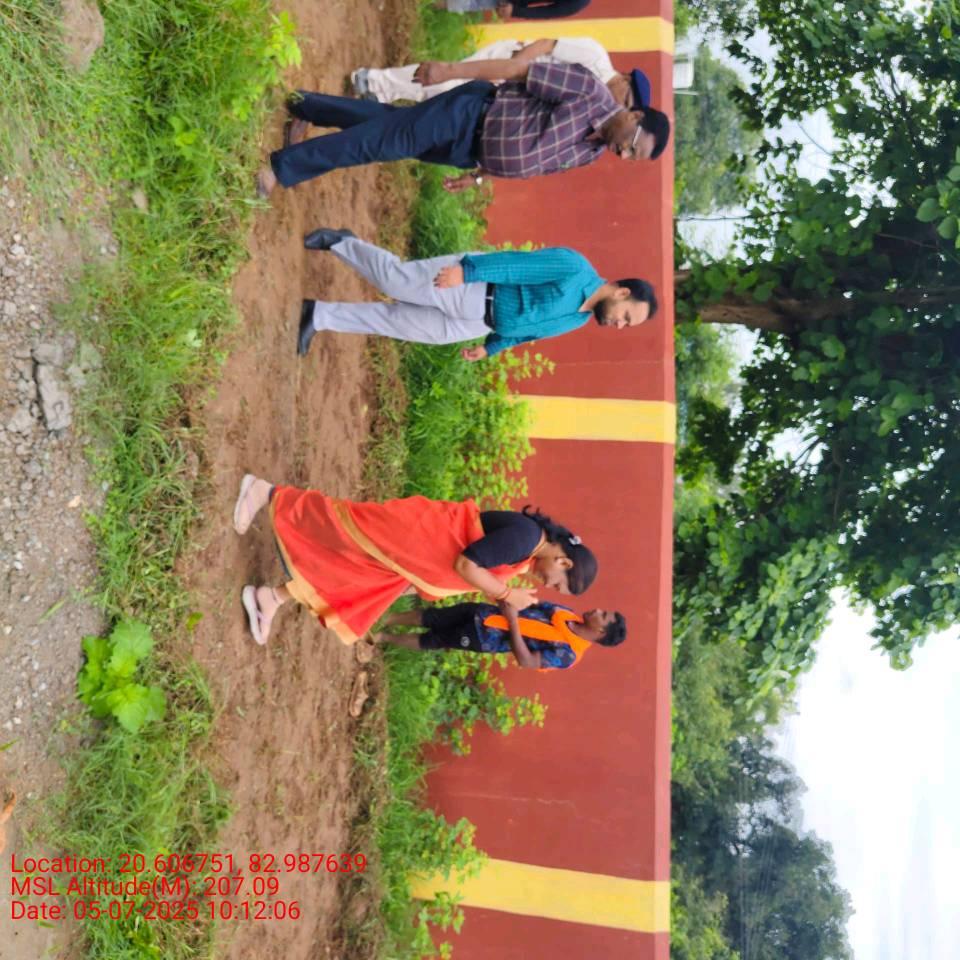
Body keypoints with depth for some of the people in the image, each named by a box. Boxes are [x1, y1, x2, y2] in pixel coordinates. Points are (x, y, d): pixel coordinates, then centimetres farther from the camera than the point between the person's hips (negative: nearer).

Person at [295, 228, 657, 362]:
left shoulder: (580, 320, 11)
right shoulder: (574, 268, -16)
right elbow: (521, 263, -22)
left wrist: (490, 347, 23)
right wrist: (467, 269, -30)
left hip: (474, 324, 7)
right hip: (471, 286, -7)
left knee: (397, 321, 2)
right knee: (396, 281, -16)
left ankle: (319, 315, 7)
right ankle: (340, 241, 9)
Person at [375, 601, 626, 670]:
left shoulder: (568, 654, -18)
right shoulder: (569, 614, 2)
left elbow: (526, 661, -24)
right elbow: (536, 606, 13)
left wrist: (512, 621, -27)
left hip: (487, 639, -5)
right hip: (485, 613, 5)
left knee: (432, 640, 4)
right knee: (432, 618, 4)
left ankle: (383, 638, 22)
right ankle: (384, 619, 20)